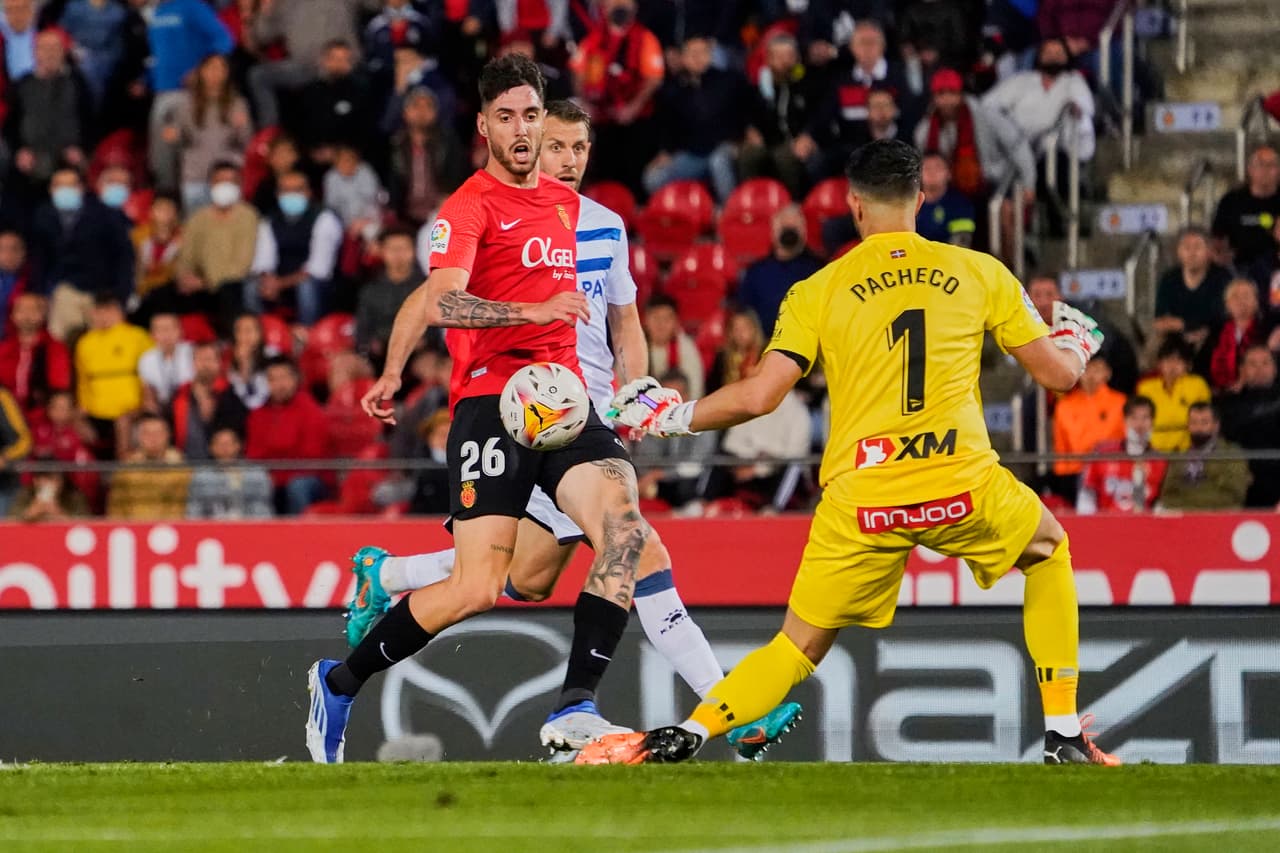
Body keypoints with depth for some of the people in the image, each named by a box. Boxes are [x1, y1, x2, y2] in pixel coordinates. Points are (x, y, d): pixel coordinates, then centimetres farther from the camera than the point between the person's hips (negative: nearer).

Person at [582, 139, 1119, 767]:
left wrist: (674, 417, 17)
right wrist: (1077, 344, 38)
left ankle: (685, 736, -12)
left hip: (860, 502, 0)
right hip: (964, 486, 0)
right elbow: (1058, 373, 14)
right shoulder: (980, 273, 9)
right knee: (1050, 551, 30)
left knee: (798, 649, 12)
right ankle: (1064, 735, 24)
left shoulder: (819, 291, 7)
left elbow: (758, 396, 0)